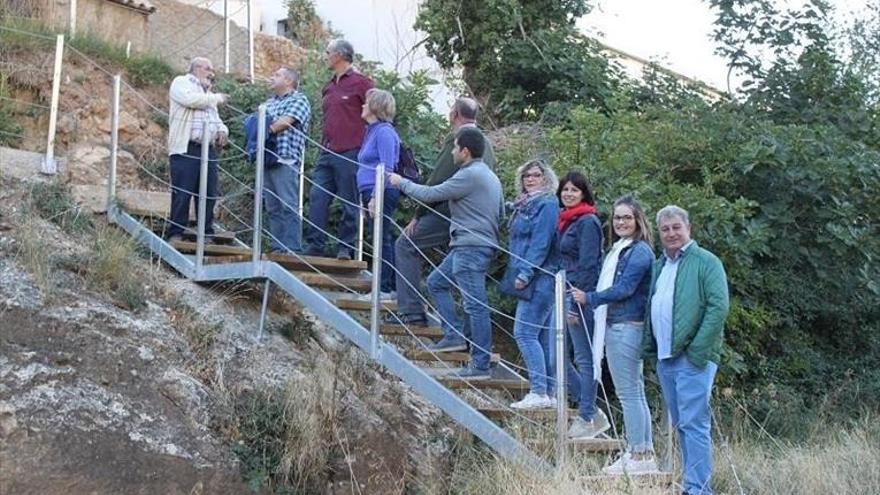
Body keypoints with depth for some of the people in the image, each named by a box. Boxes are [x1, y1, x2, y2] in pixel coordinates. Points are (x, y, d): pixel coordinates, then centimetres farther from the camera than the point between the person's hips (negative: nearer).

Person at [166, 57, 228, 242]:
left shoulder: (208, 93, 27)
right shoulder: (181, 82, 4)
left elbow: (216, 119, 30)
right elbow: (191, 99, -17)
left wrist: (222, 130, 7)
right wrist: (216, 98, -4)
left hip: (209, 150, 7)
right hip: (185, 149, -7)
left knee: (209, 195, 4)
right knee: (182, 194, -6)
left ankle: (207, 235, 10)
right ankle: (176, 234, 0)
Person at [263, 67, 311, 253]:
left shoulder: (299, 100, 0)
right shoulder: (270, 102, 24)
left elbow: (284, 122, -12)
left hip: (285, 159, -8)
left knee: (289, 206, -9)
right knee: (273, 208, 8)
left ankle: (292, 248, -9)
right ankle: (276, 247, 12)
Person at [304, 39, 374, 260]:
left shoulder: (360, 82, -4)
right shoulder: (329, 86, 18)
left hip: (349, 154, -7)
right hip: (326, 153, 7)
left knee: (349, 204, 1)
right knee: (317, 198, -1)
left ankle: (344, 248, 9)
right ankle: (314, 246, 1)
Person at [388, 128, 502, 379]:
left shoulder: (470, 175, -14)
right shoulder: (489, 176, 17)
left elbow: (430, 194, -11)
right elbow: (500, 214, 21)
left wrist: (401, 183, 4)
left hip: (471, 247, -11)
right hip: (466, 247, 11)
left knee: (475, 304, -8)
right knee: (436, 282, 19)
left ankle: (480, 365, -5)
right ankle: (453, 335, 17)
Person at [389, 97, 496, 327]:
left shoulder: (457, 139, -10)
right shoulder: (486, 144, 17)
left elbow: (437, 182, -14)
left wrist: (417, 216, -9)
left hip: (448, 212, -8)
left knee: (406, 245, 1)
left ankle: (411, 311, -6)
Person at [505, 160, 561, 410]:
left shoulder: (547, 204, -9)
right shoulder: (524, 205, 19)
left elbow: (541, 242, -17)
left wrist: (525, 274, -20)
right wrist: (515, 273, 16)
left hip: (540, 280, -9)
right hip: (532, 282, 9)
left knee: (525, 333, -11)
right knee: (543, 337, 9)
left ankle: (539, 393, -9)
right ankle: (549, 393, 13)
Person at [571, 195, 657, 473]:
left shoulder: (640, 251, -11)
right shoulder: (620, 249, 19)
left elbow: (623, 289, -17)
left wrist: (588, 298, -8)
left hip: (627, 328, -10)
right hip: (615, 327, 10)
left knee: (628, 393, -7)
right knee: (635, 393, 12)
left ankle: (639, 455, -2)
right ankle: (643, 453, 19)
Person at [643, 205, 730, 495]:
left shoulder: (706, 262, -6)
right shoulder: (659, 265, 17)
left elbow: (719, 307, -14)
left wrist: (698, 349, -18)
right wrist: (649, 345, 14)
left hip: (692, 358, -8)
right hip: (664, 358, 8)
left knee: (694, 423, -8)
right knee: (680, 424, 14)